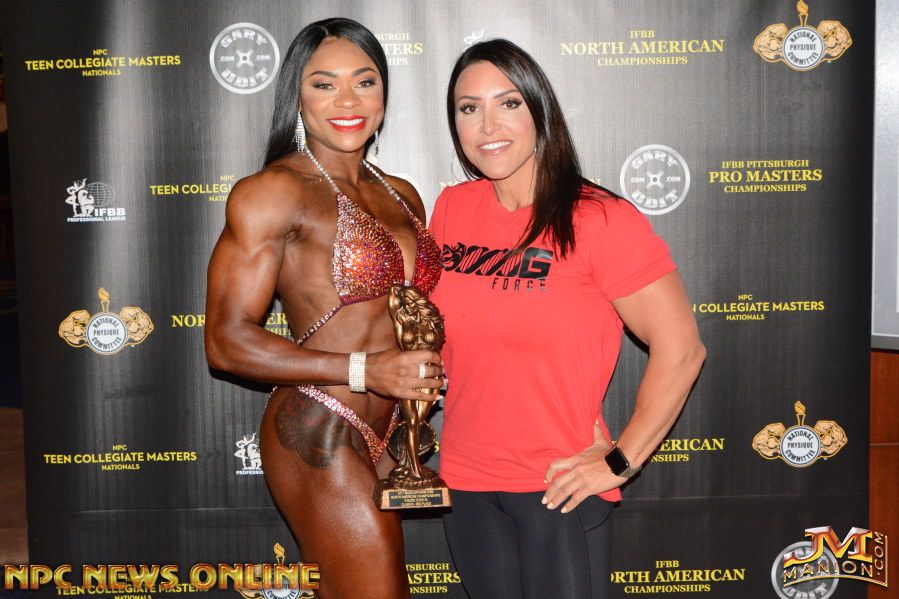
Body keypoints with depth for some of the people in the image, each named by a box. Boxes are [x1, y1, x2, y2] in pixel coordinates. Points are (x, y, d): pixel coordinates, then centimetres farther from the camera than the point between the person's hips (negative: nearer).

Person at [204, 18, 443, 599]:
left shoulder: (402, 196, 13)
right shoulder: (273, 191, -10)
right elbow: (227, 340, -14)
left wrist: (423, 373, 4)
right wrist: (364, 370, -20)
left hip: (379, 438, 8)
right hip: (319, 437, -7)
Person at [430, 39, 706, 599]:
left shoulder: (599, 220, -14)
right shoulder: (451, 209, 2)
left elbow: (680, 350, -15)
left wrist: (620, 461, -12)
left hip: (560, 489, -5)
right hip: (466, 481, 5)